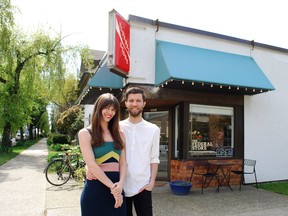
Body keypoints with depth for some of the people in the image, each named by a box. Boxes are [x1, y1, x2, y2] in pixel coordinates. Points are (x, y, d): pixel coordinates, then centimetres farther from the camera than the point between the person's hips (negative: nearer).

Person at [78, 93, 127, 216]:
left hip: (117, 189, 4)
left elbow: (123, 163, 4)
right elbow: (91, 165, -13)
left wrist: (120, 184, -13)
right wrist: (112, 186, -15)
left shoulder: (119, 134, 10)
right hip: (95, 188, -4)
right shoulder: (86, 133, -4)